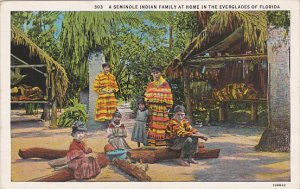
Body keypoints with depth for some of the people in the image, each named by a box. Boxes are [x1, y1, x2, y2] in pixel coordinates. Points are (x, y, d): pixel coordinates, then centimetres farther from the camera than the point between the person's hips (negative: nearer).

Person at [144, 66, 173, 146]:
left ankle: (161, 142, -1)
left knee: (161, 124, -5)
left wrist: (168, 106, -6)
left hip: (162, 108, -4)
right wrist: (147, 104, 8)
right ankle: (152, 141, 5)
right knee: (152, 124, 1)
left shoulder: (165, 84, 0)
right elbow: (147, 96, 17)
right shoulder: (150, 85, 14)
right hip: (152, 108, 4)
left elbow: (168, 96, -1)